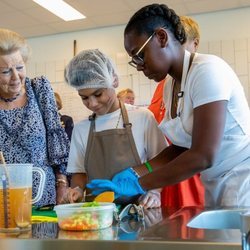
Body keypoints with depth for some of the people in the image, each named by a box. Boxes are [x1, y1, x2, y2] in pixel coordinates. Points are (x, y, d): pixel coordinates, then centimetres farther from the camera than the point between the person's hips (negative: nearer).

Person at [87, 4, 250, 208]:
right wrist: (135, 172, -3)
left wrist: (139, 185, -19)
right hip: (215, 185, 6)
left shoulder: (207, 70, -18)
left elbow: (203, 156, -24)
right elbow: (181, 148, 9)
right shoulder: (171, 86, 6)